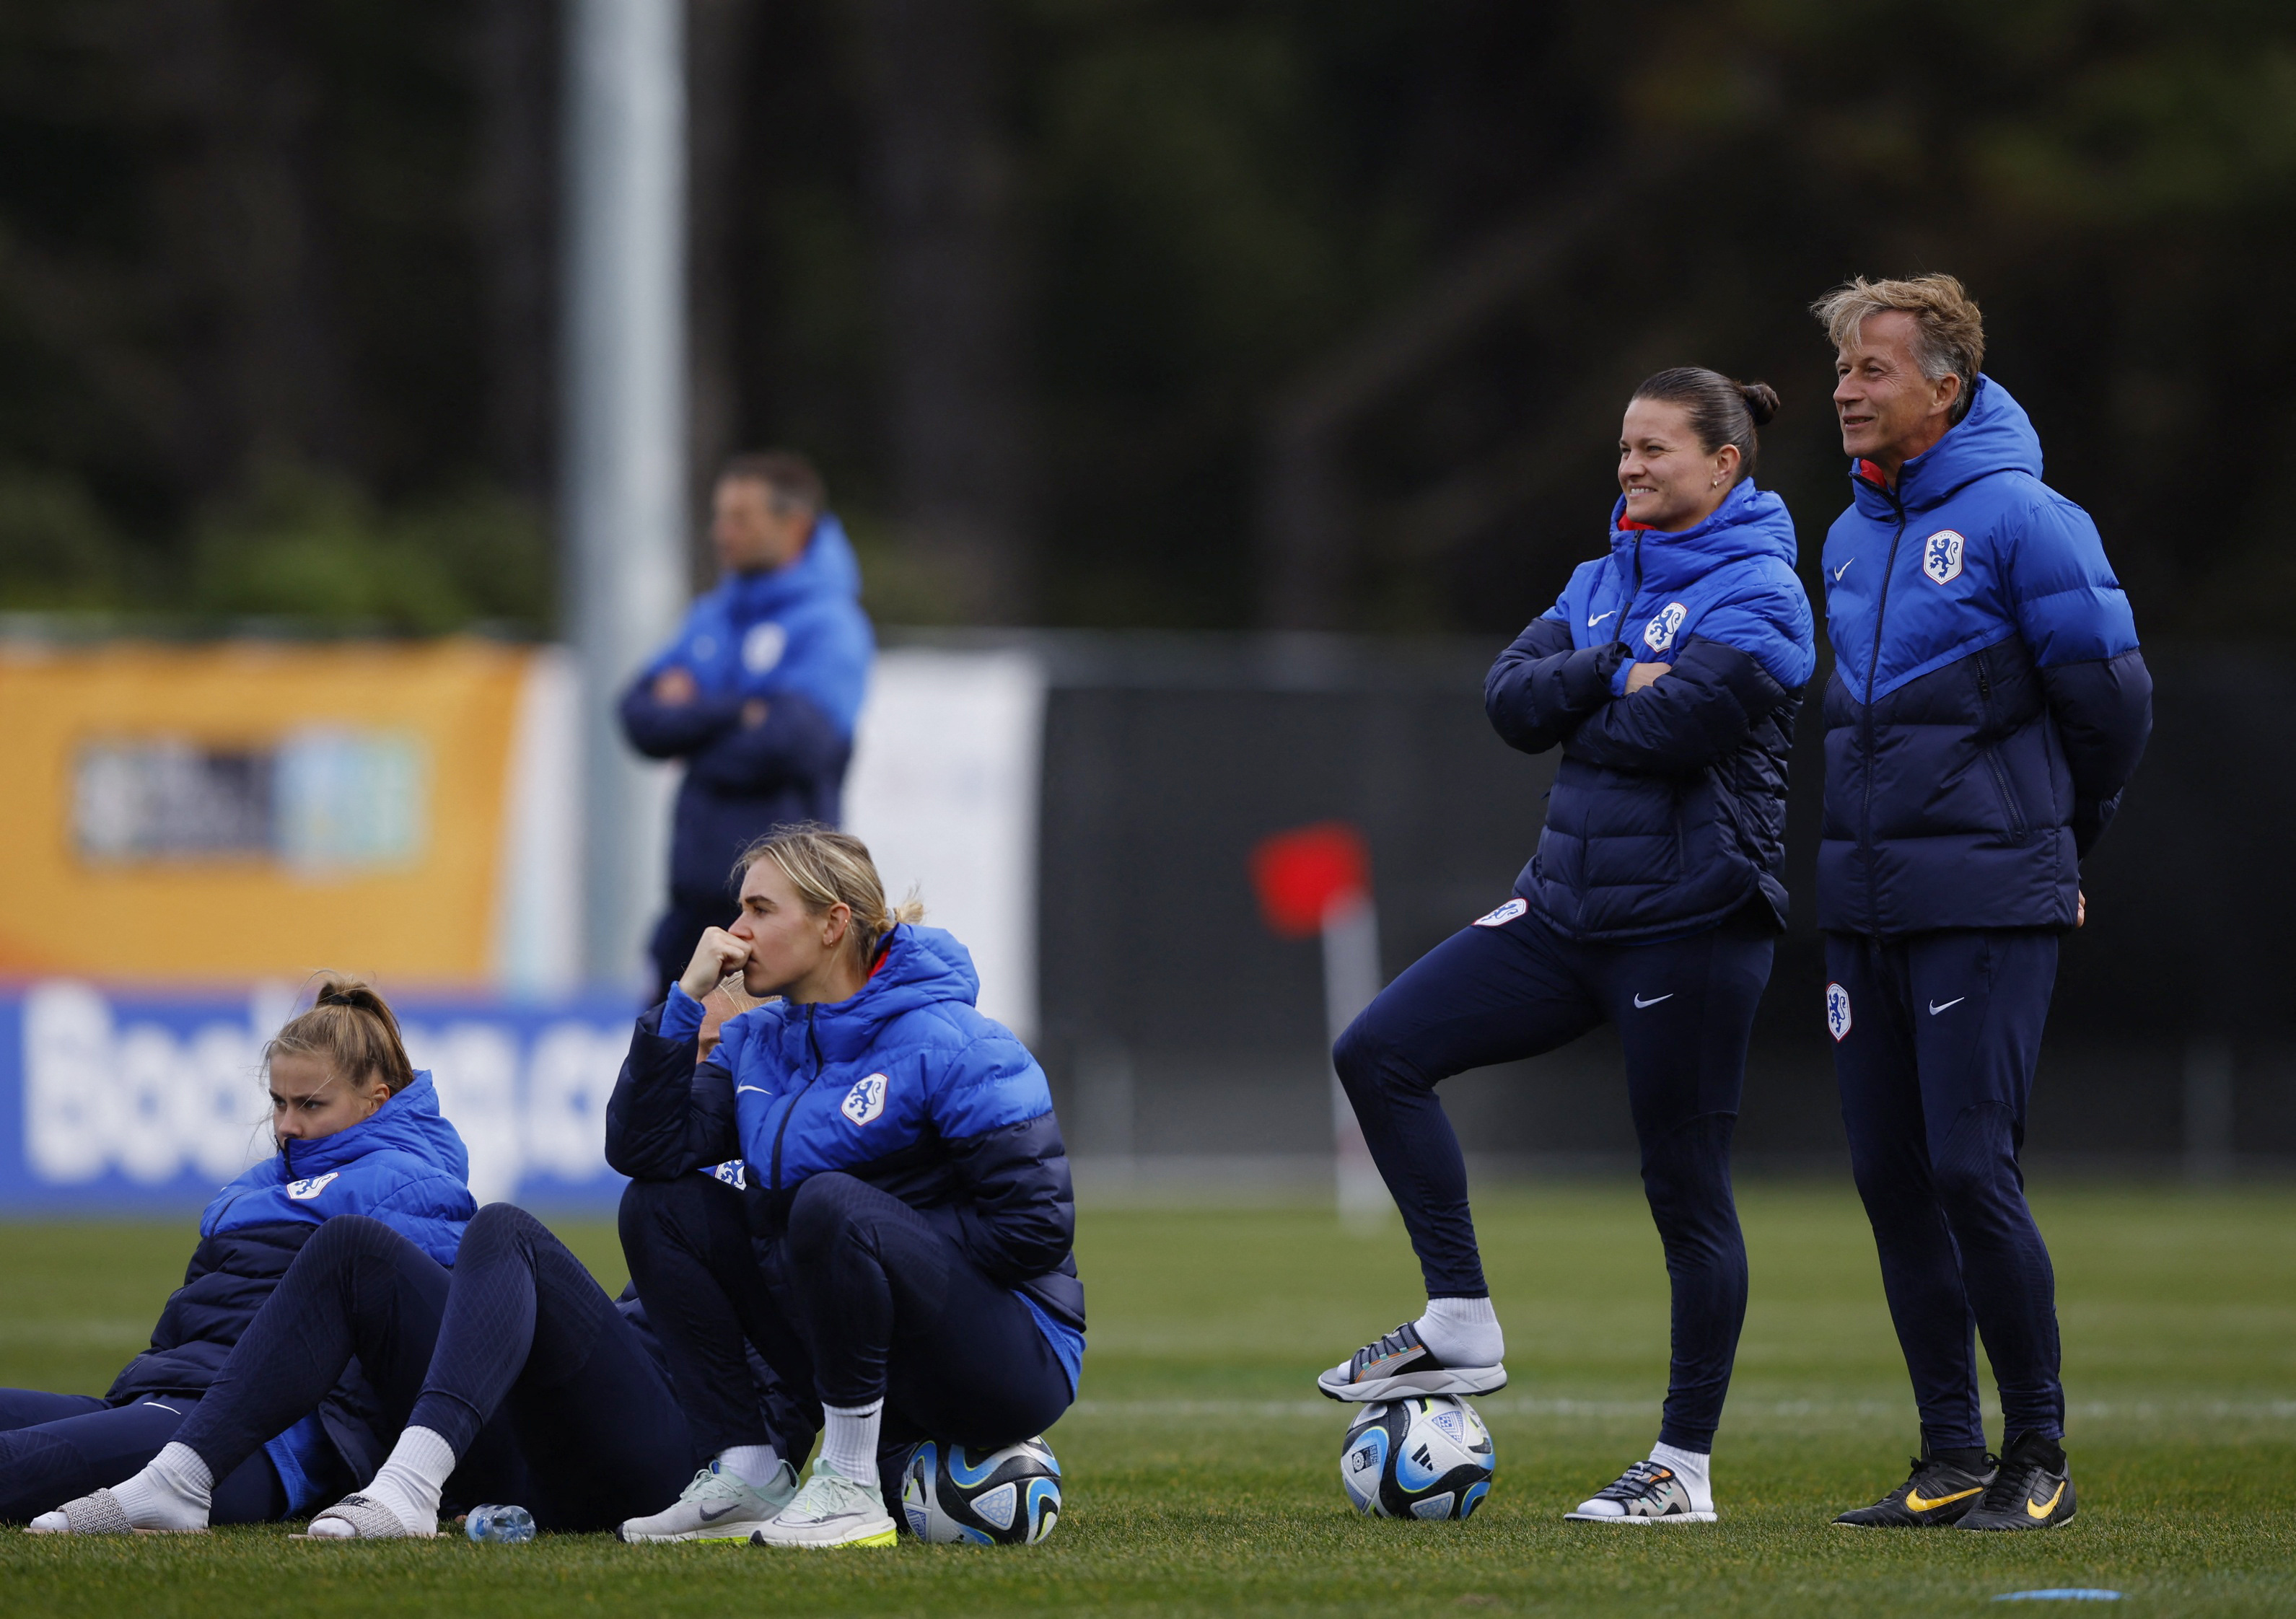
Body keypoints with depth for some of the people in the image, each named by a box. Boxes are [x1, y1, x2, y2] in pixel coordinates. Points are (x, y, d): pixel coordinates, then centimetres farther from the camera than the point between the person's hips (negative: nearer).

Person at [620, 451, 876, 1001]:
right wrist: (738, 714, -12)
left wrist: (693, 719, -6)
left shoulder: (829, 625, -8)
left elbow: (792, 742, -21)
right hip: (699, 881, 7)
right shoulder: (712, 617, 15)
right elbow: (644, 715, 5)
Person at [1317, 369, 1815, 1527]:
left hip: (1690, 921, -7)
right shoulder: (1605, 581, 14)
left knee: (1686, 1190, -1)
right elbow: (1510, 699, 2)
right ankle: (1461, 1325, 1)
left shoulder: (1756, 594, -9)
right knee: (1378, 1052, -5)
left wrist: (1578, 708, -3)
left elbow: (1669, 726, -22)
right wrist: (1613, 675, -13)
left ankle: (1686, 1465, 8)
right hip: (1568, 904, 8)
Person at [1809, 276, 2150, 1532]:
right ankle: (1951, 1460, 12)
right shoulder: (1851, 536, 13)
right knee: (1893, 1179, 6)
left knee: (1971, 1169, -10)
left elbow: (2112, 698, -6)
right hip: (1860, 903, 7)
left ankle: (2038, 1459, 0)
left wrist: (2056, 842, 7)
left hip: (1984, 909, -7)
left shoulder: (2019, 520, -10)